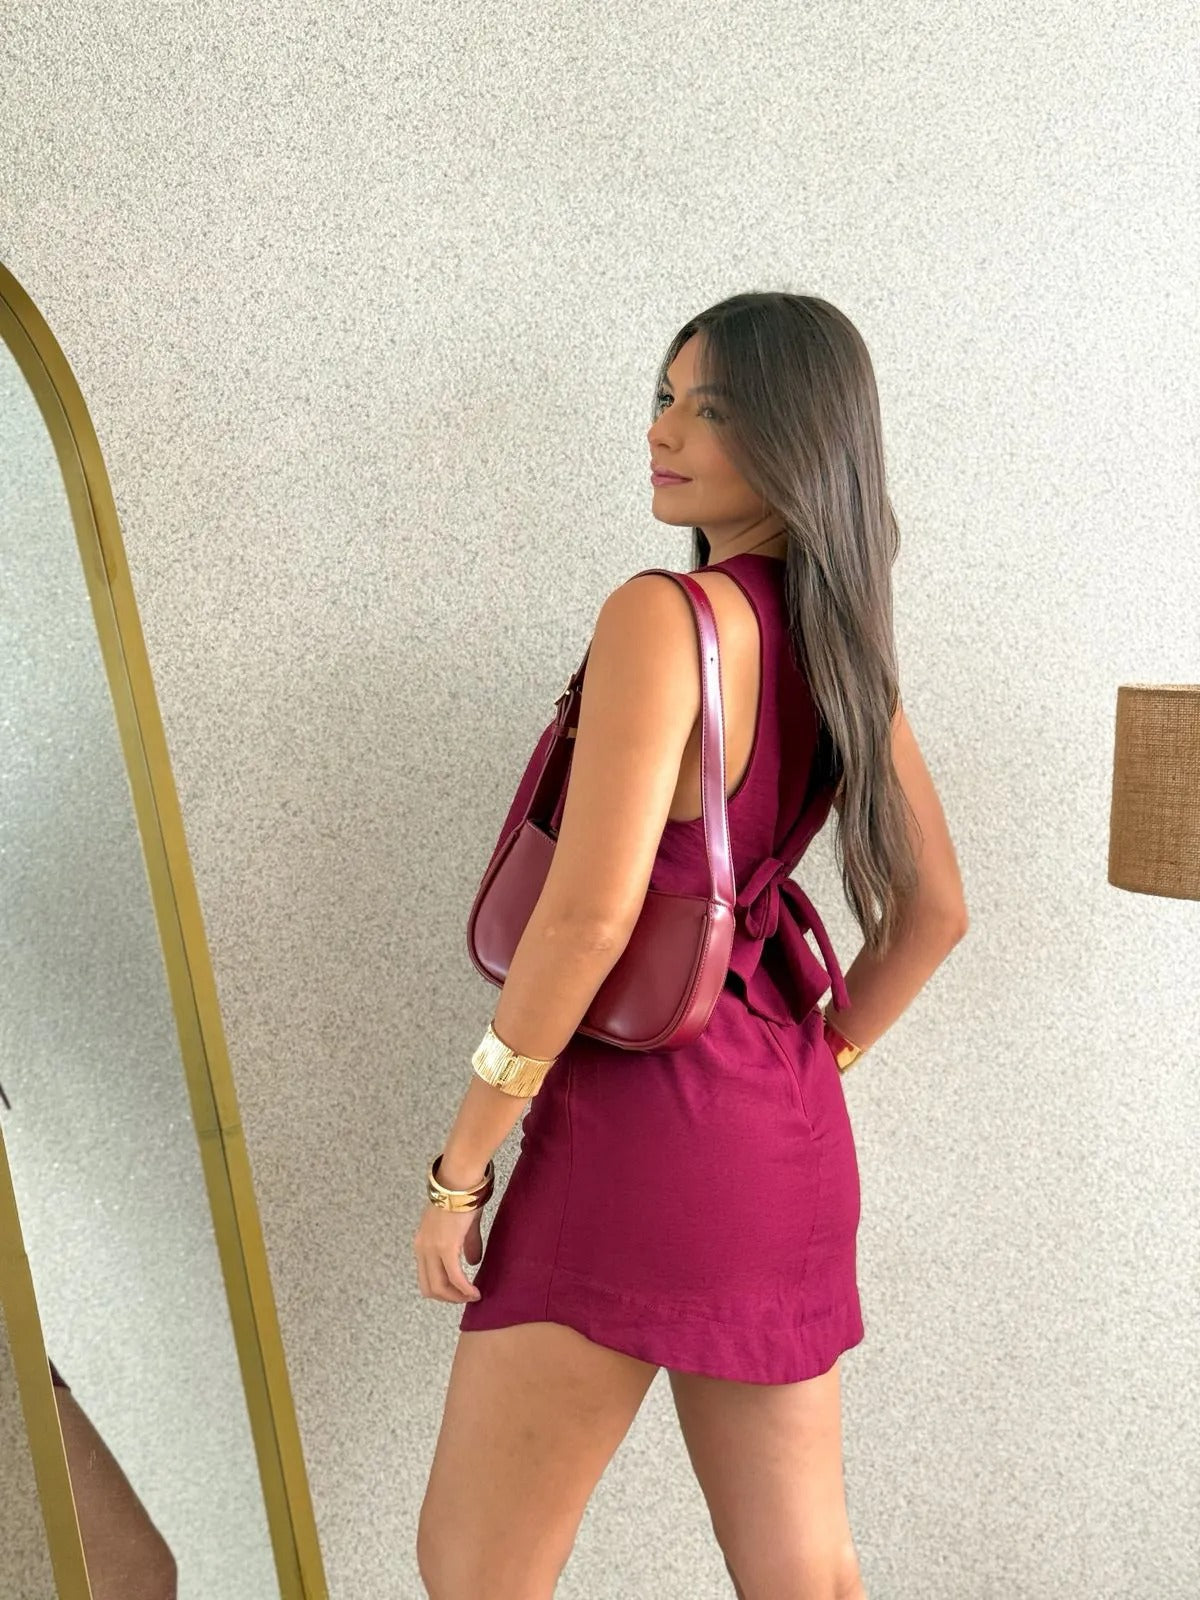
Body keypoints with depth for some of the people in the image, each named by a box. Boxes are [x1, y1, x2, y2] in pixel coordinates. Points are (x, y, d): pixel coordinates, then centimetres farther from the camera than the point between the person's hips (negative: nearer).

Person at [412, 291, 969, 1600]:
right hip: (786, 1144, 8)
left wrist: (458, 1166, -13)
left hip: (638, 1119, -8)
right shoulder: (847, 645, 8)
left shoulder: (663, 615, -16)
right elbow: (932, 912, 13)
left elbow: (591, 913, -23)